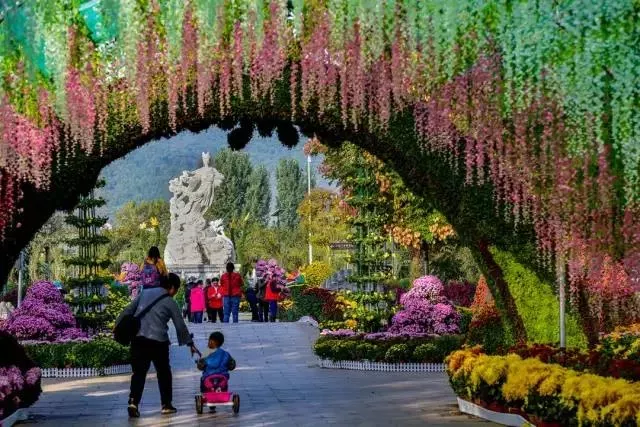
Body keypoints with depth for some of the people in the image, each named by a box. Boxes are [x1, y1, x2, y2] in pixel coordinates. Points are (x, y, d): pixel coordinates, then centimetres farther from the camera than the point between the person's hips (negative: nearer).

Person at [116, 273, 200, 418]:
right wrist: (190, 344, 17)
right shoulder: (170, 302, 4)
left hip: (138, 339, 3)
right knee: (164, 373, 14)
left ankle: (133, 402, -16)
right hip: (158, 341, -3)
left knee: (139, 372, 3)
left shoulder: (145, 293, 15)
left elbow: (128, 310, 12)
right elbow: (180, 325, 8)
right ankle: (166, 404, 18)